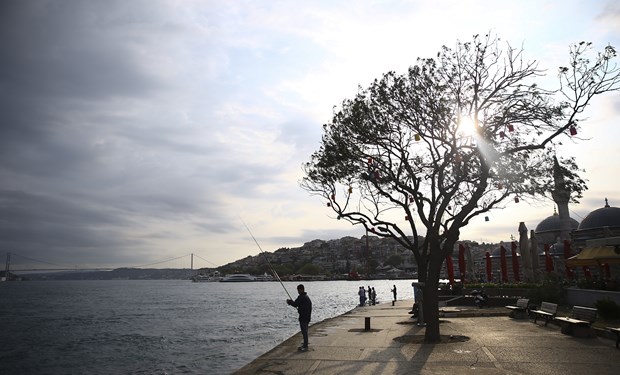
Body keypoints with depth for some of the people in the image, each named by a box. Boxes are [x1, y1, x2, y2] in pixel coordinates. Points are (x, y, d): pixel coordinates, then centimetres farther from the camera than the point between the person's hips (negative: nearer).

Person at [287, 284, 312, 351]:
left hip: (303, 317, -10)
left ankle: (305, 347, 0)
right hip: (307, 317, 10)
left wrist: (289, 301, -2)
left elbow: (295, 304, -19)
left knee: (304, 331, -4)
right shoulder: (307, 297, 13)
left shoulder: (301, 297, -18)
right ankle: (305, 345, 24)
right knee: (305, 331, 16)